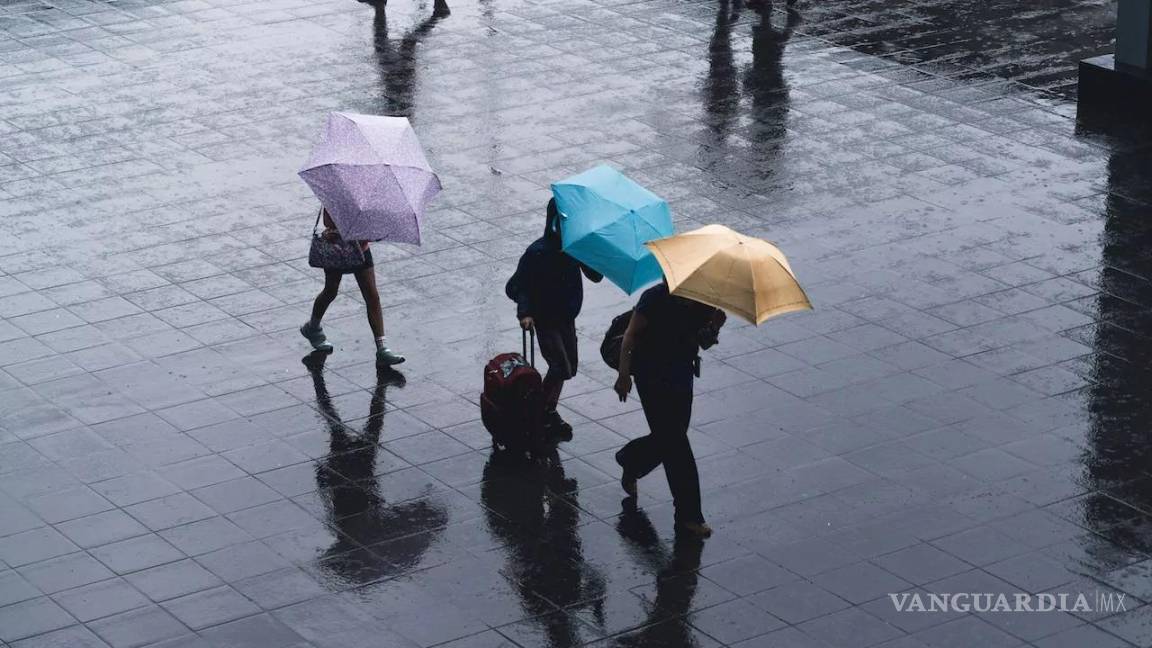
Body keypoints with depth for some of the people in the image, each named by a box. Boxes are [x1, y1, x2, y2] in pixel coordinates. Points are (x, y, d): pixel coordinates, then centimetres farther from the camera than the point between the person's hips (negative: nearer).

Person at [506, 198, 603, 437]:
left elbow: (596, 276, -4)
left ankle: (548, 411, 31)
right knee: (561, 367, -14)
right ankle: (545, 413, 3)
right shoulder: (537, 252, -20)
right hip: (545, 319, -6)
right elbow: (516, 287, -17)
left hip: (567, 317, 6)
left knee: (568, 368, 14)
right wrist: (524, 313, -32)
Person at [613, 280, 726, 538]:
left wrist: (714, 327, -17)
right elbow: (630, 335, -12)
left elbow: (704, 343, 4)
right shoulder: (656, 299, -19)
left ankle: (630, 460, 47)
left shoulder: (703, 304, -3)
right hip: (652, 374, -6)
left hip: (681, 373, 6)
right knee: (674, 441, -8)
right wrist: (624, 374, -17)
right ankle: (689, 516, -4)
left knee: (670, 437, 14)